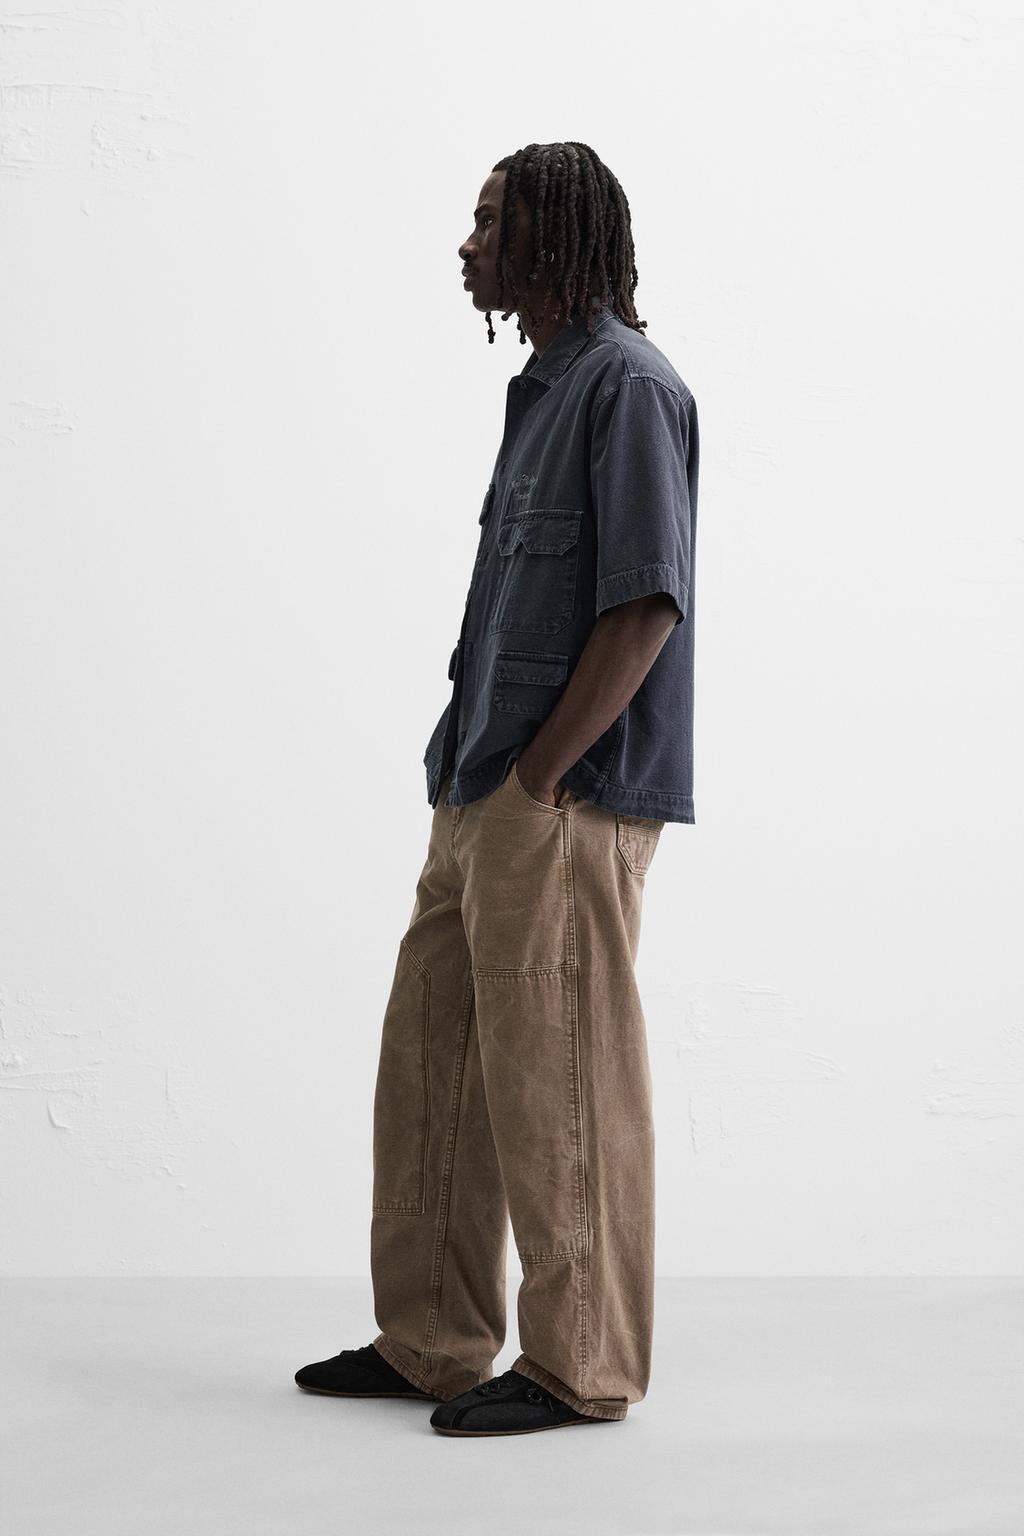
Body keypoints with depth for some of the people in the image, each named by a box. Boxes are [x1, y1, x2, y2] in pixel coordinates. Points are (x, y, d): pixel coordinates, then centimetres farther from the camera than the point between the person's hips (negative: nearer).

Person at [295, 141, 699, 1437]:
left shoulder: (628, 384, -11)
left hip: (567, 801, -10)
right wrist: (469, 771, 12)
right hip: (489, 795, 10)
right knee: (428, 1056, 13)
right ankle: (428, 1341, 24)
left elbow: (646, 606, -18)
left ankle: (580, 1365, 11)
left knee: (559, 1081, -2)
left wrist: (539, 775, -17)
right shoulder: (545, 388, 19)